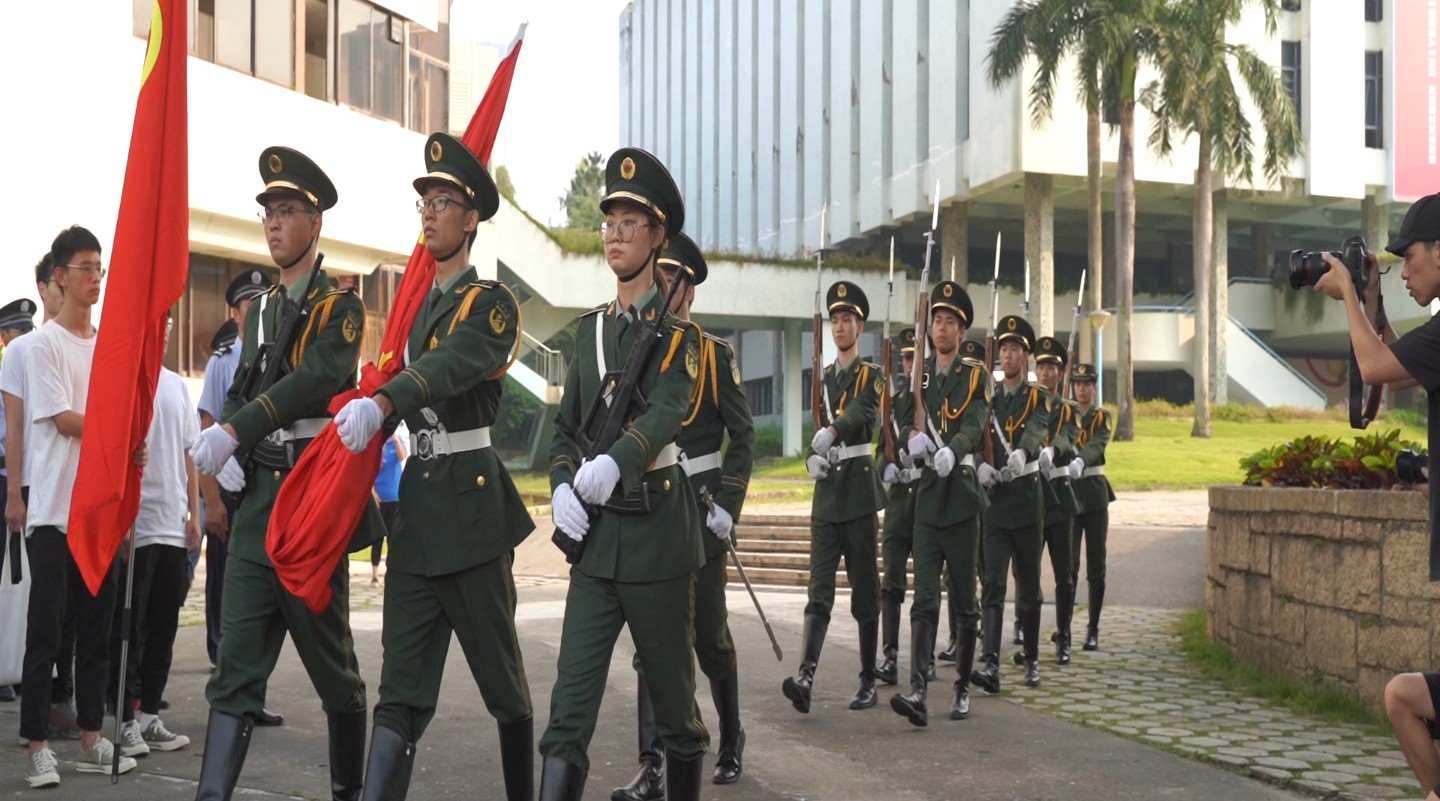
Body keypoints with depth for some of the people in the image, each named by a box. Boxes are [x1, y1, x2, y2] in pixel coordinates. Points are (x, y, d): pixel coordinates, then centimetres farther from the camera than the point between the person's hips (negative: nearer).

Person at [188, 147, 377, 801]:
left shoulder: (339, 307, -3)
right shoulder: (259, 311, 17)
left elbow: (316, 379, -20)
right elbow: (239, 393, 20)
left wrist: (233, 432, -28)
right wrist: (224, 454, 0)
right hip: (256, 499, 6)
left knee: (332, 662, 6)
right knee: (236, 667, -2)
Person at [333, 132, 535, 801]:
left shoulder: (492, 302, -6)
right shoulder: (418, 306, 17)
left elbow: (455, 363, -26)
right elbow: (401, 382, 17)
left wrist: (380, 403, -41)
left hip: (471, 502, -6)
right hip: (416, 499, 7)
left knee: (500, 675, 5)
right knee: (400, 687, 1)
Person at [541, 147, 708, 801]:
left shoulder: (677, 334, -4)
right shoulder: (590, 330, 13)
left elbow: (666, 414, -21)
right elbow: (566, 427, 15)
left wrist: (615, 463, -39)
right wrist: (562, 487, -4)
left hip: (657, 532, -4)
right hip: (594, 535, 4)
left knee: (673, 697, 9)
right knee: (569, 708, -3)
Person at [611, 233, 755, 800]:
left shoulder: (715, 354, -2)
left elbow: (743, 436, -3)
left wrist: (727, 505, -11)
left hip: (697, 509, -3)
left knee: (710, 636, 7)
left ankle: (731, 739, 30)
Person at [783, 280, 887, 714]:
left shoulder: (872, 375, 0)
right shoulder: (823, 377, 16)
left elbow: (862, 414, -20)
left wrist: (831, 432, -38)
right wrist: (812, 458, -1)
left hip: (858, 487, -4)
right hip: (826, 488, 4)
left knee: (865, 591, 2)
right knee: (819, 588, -6)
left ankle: (868, 682, 10)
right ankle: (806, 677, -17)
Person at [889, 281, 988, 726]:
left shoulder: (975, 378, 1)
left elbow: (974, 427, -16)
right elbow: (905, 420, 0)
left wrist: (952, 450, -38)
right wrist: (913, 438, -25)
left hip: (962, 495, -2)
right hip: (927, 496, 2)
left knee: (964, 600, 7)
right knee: (924, 600, -6)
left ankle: (963, 688, 20)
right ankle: (917, 692, -14)